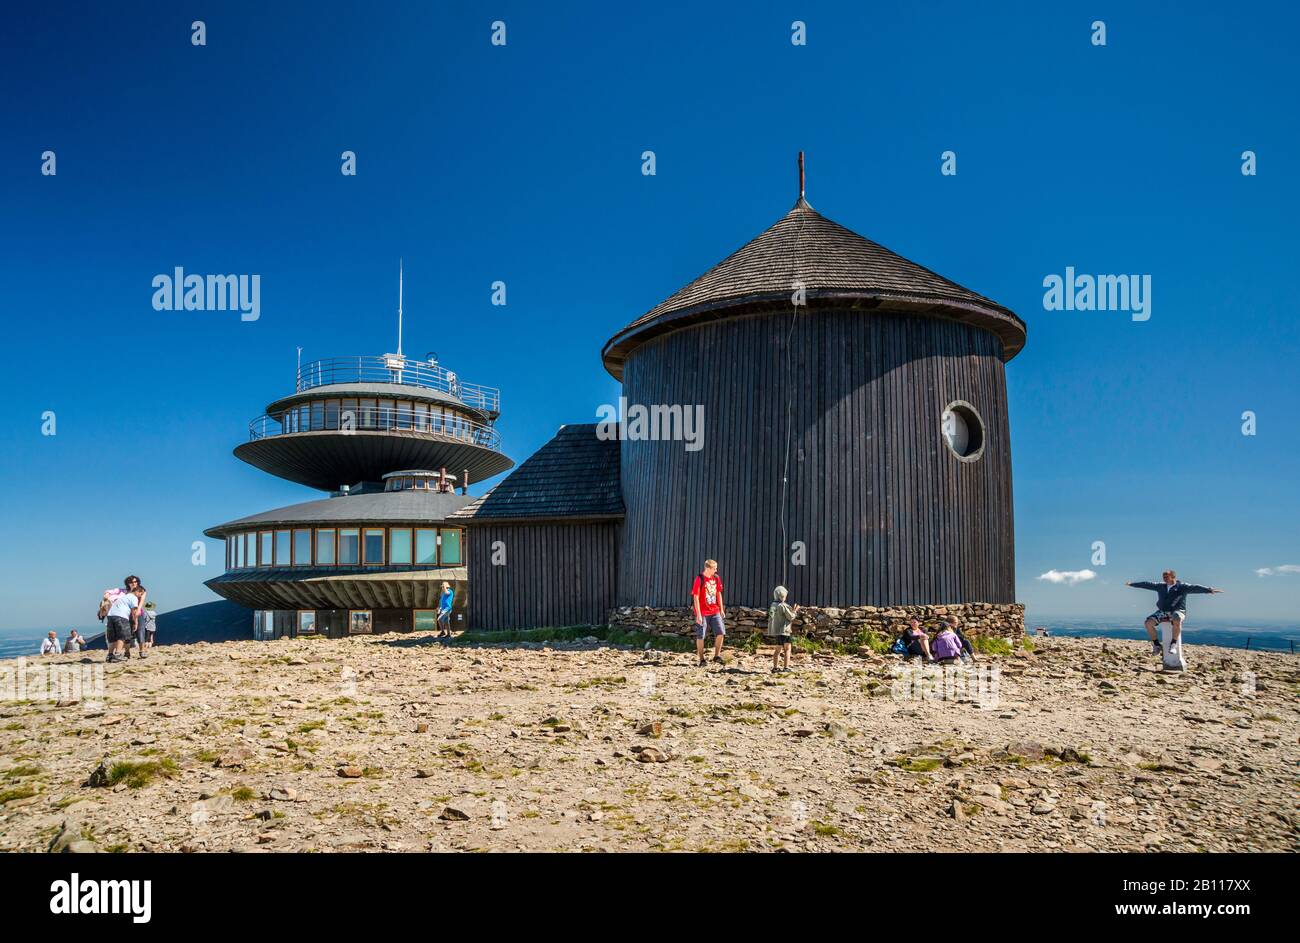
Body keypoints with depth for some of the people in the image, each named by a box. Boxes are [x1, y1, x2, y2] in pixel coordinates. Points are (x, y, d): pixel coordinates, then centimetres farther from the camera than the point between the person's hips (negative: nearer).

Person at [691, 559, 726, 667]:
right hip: (703, 613, -5)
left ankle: (717, 655, 14)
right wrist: (698, 614, -15)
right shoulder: (699, 579, -13)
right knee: (700, 636, 2)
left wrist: (721, 609, 13)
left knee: (721, 633, -1)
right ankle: (701, 659, 12)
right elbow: (696, 597, -13)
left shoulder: (716, 578, 4)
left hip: (715, 611, 5)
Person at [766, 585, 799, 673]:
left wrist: (792, 611, 19)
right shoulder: (782, 606, -16)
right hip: (783, 631, -7)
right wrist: (795, 612, 9)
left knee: (777, 650, 14)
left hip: (774, 631, 7)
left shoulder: (773, 605, 8)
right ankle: (786, 667, 3)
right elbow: (791, 617, -10)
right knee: (787, 649, 5)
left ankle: (775, 667, 15)